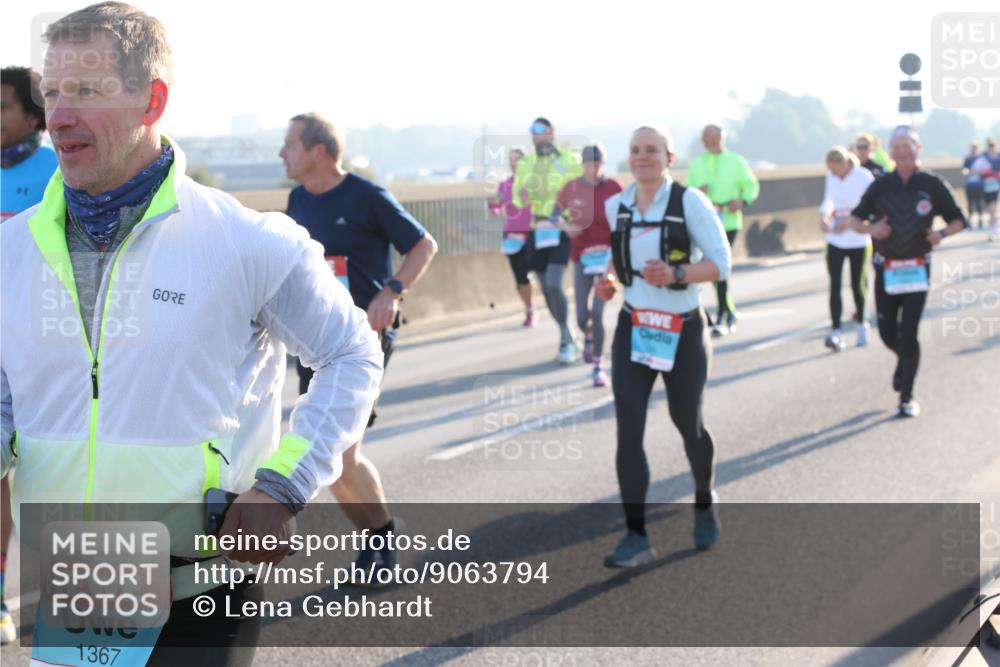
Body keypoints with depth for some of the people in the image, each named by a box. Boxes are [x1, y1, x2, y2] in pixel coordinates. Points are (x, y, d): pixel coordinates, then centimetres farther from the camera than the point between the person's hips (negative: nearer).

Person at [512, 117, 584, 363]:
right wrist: (521, 196, -17)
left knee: (554, 285, -19)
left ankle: (566, 340, -4)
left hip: (562, 231, -5)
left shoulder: (569, 161, -5)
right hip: (538, 232, 5)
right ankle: (568, 341, 22)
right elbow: (517, 198, 7)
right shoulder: (525, 164, 8)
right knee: (546, 289, 7)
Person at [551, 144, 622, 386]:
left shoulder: (613, 188, -8)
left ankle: (598, 367, 3)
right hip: (581, 257, 2)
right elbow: (555, 215, 8)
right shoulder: (571, 188, -3)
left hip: (606, 255, -2)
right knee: (582, 317, 2)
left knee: (597, 313, -12)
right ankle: (588, 337, 40)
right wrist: (565, 226, -13)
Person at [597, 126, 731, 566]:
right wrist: (609, 280, -2)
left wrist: (676, 274, -30)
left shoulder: (689, 202, -13)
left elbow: (720, 263, -14)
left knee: (688, 425, 15)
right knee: (628, 432, -9)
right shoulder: (615, 207, 1)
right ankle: (636, 537, -6)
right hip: (633, 329, 3)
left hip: (683, 332, -3)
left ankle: (705, 502, 44)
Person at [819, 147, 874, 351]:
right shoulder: (831, 175, -1)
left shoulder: (864, 177, -15)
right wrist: (824, 215, -10)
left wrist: (853, 216, -27)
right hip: (835, 240, 3)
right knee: (834, 285, -7)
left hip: (858, 241, -3)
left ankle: (862, 325, 31)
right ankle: (836, 332, -9)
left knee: (857, 285, 8)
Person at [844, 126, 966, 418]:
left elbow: (958, 221, 4)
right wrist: (869, 228, -14)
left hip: (917, 270, -2)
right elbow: (855, 219, 8)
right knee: (887, 333, 7)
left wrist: (942, 233, -17)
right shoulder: (881, 185, 2)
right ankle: (903, 361, 42)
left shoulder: (933, 185, -2)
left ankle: (907, 398, 2)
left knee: (908, 334, -7)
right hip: (886, 269, 2)